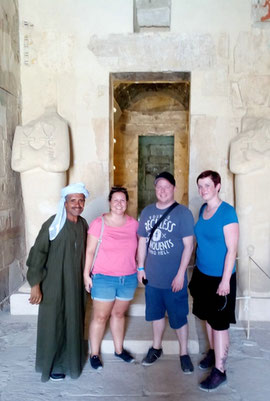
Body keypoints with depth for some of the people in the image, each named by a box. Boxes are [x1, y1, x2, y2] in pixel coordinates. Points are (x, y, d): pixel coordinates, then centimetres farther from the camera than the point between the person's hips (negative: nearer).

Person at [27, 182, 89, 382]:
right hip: (54, 284, -5)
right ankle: (52, 364, 28)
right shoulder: (53, 224, -16)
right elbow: (38, 253, -16)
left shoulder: (83, 224, 1)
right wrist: (35, 285, -17)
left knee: (74, 321, 17)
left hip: (76, 283, 5)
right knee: (53, 323, 7)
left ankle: (70, 357, 39)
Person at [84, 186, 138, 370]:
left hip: (128, 278, 3)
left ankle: (119, 349, 36)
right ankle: (94, 354, 25)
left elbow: (137, 249, 10)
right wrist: (86, 274, -8)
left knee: (119, 314, 18)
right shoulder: (99, 223, -10)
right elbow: (90, 251, -7)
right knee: (100, 317, 7)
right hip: (103, 278, -3)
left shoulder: (133, 223, 1)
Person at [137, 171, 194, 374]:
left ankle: (184, 353, 30)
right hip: (152, 277, 5)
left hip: (174, 279, -4)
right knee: (156, 313, 20)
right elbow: (142, 241, 10)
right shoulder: (147, 211, 4)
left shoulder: (183, 213, -11)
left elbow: (188, 245, -12)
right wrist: (141, 267, 8)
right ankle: (156, 347, 40)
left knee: (179, 317, 9)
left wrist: (180, 274, -15)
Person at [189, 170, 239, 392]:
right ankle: (213, 352, 41)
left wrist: (225, 281, -18)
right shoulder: (203, 209, 4)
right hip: (202, 273, 7)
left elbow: (232, 249, -18)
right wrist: (197, 270, 13)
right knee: (208, 317, 20)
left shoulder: (227, 212, -18)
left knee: (219, 323, 4)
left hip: (220, 277, -7)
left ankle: (219, 371, 19)